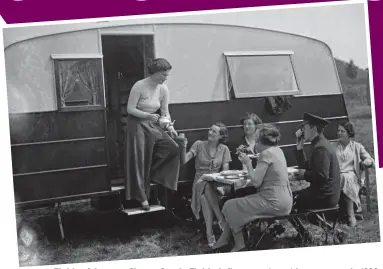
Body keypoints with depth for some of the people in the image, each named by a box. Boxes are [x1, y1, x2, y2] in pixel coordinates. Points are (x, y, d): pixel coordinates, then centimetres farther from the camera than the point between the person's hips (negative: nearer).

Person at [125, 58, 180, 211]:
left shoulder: (163, 89, -2)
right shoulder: (139, 86, -17)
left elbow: (165, 112, 2)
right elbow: (130, 109, -16)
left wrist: (170, 127, -13)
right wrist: (148, 116, -26)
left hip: (153, 126, 5)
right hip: (138, 125, -5)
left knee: (173, 148, -12)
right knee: (140, 162, -3)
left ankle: (152, 175, 5)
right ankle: (142, 197, 8)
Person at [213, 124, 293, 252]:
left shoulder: (266, 153, -16)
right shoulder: (277, 150, 12)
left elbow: (256, 182, -18)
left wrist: (248, 163, -6)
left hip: (274, 202, -10)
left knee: (230, 206, 1)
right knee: (239, 202, 17)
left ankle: (239, 244, 13)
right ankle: (224, 240, 20)